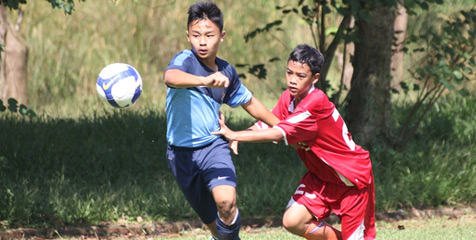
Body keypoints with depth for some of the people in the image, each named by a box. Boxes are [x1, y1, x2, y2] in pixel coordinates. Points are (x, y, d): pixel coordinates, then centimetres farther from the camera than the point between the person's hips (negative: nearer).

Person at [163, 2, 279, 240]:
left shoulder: (227, 72, 3)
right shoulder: (185, 60, -14)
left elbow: (249, 103, 22)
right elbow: (170, 77, -40)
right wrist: (205, 80, -58)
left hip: (213, 146, 2)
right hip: (182, 153, -2)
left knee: (226, 201, -25)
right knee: (212, 220, 7)